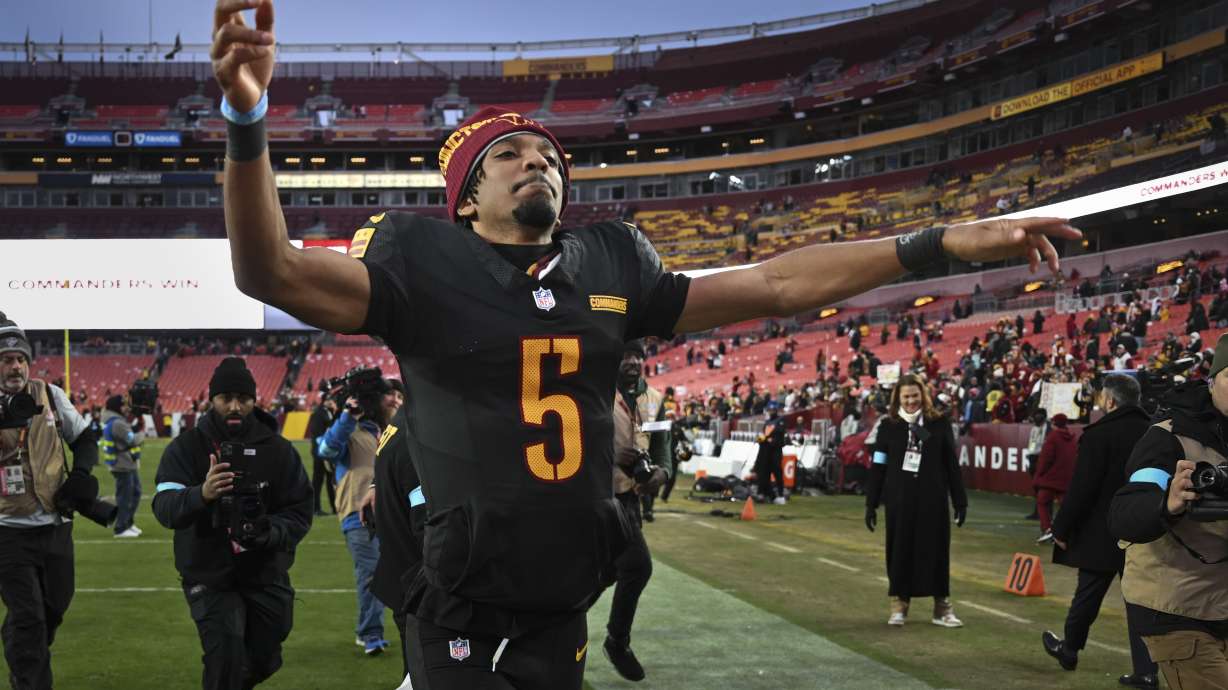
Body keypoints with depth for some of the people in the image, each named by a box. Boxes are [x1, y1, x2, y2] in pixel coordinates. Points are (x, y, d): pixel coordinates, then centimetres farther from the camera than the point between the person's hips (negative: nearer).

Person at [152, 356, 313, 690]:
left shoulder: (278, 449, -5)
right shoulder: (186, 447, -9)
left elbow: (299, 511, -4)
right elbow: (165, 508, -21)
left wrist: (270, 532, -26)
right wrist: (201, 495, -43)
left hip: (266, 575, 3)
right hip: (209, 576, -2)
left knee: (263, 662, 16)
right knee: (226, 657, -21)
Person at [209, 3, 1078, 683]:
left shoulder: (610, 265, 6)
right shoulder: (425, 261, -5)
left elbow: (769, 285, 7)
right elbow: (274, 272, -17)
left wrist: (940, 243, 4)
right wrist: (248, 125, -34)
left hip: (565, 609, 4)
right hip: (467, 615, -4)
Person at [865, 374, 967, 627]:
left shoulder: (939, 424, 1)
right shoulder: (888, 426, 1)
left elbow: (951, 465, 4)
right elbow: (878, 467, 3)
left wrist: (960, 501, 2)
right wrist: (871, 504, 1)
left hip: (933, 501, 0)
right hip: (899, 501, 0)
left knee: (936, 551, 4)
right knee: (900, 552, 5)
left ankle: (942, 607, 12)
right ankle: (899, 605, 16)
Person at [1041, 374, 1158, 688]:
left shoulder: (1098, 435, -16)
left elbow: (1081, 489, -17)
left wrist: (1062, 528, -8)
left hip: (1101, 535, -5)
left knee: (1087, 595, 11)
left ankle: (1069, 649, 29)